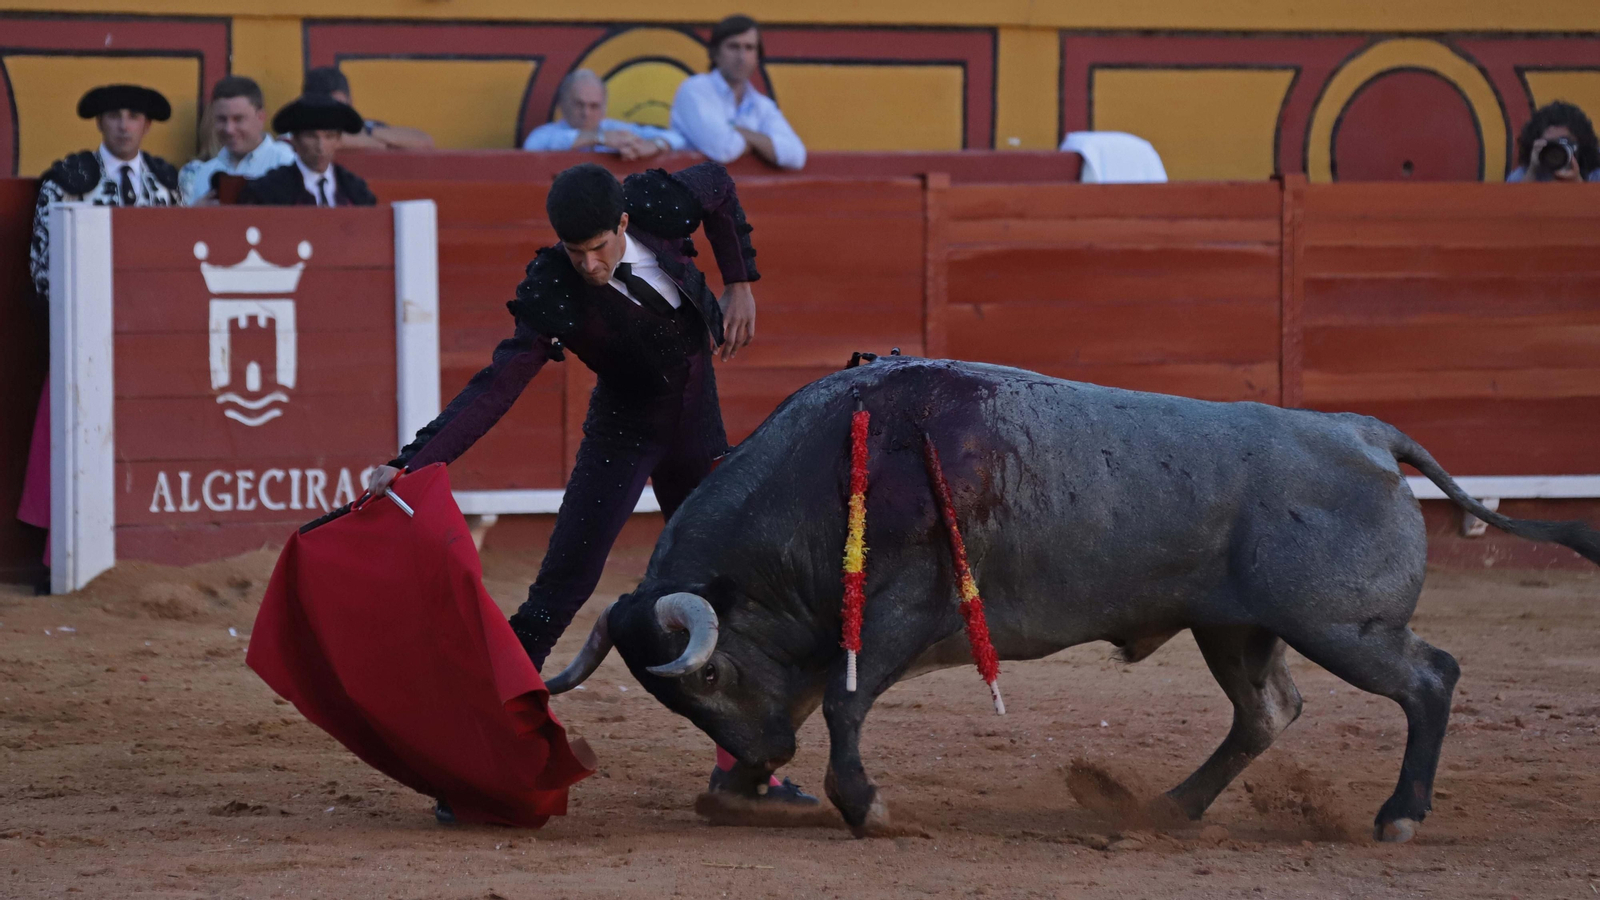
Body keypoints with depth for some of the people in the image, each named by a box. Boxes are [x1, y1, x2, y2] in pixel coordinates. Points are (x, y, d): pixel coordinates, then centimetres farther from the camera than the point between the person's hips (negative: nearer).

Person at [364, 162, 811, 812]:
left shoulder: (658, 207, -19)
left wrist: (740, 285, 0)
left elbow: (719, 186, 4)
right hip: (623, 434, -4)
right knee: (560, 592, -15)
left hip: (698, 434, 5)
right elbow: (495, 388, -32)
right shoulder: (554, 296, -27)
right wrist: (410, 464, -42)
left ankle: (739, 762, 20)